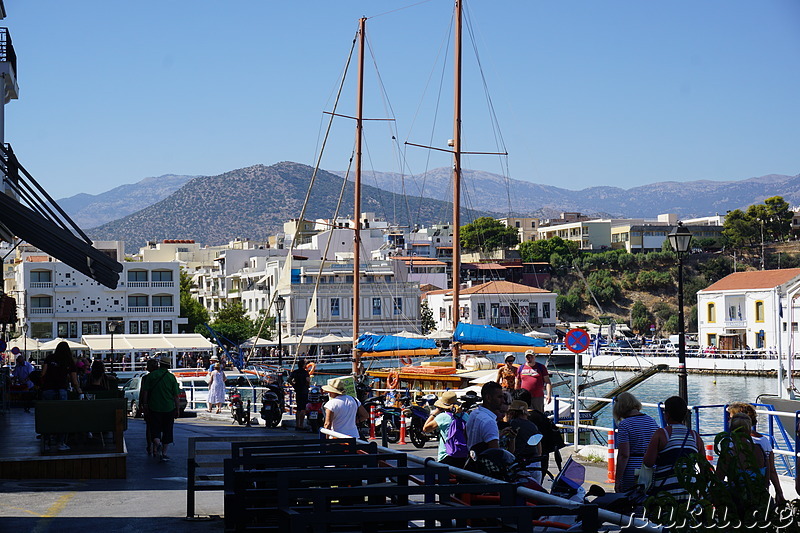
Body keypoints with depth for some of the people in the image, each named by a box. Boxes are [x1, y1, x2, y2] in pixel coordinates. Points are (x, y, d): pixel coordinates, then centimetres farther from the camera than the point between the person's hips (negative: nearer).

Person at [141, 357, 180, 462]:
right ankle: (164, 453, 9)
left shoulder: (151, 375, -1)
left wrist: (145, 405, 6)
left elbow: (145, 391, -2)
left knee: (155, 428, 5)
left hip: (154, 407, 0)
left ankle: (157, 443, -25)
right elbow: (176, 395, -2)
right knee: (167, 430, 10)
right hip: (169, 408, 0)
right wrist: (178, 409, 6)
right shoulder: (171, 377, -2)